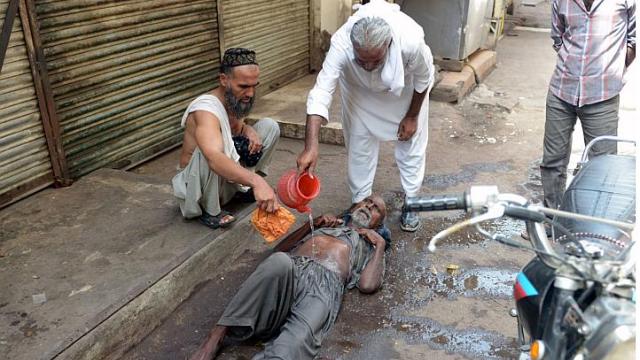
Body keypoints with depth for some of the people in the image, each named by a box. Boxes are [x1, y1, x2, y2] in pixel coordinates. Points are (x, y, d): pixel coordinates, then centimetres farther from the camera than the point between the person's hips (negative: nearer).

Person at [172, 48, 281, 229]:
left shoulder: (236, 100, -8)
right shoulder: (206, 110, -34)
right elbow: (215, 158, -53)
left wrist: (249, 131, -10)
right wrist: (256, 181, -67)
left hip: (227, 179, 7)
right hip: (196, 184, -7)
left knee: (269, 126, -3)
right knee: (208, 150, -41)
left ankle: (244, 188, 8)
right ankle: (209, 210, -15)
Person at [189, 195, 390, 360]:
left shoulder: (371, 246, 31)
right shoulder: (327, 224, 40)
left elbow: (367, 285, 9)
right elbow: (281, 249, 31)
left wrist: (381, 244, 14)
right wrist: (312, 224, 23)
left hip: (325, 283, -2)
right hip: (289, 269, 2)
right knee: (280, 261, -37)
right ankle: (216, 336, -34)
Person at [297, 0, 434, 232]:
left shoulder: (410, 41, -42)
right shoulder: (341, 43, -42)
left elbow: (423, 78, -21)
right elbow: (321, 92, -45)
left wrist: (412, 116, -9)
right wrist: (311, 146, -55)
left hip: (405, 89, 0)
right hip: (359, 89, 1)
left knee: (411, 145, 3)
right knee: (359, 146, 3)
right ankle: (359, 204, 20)